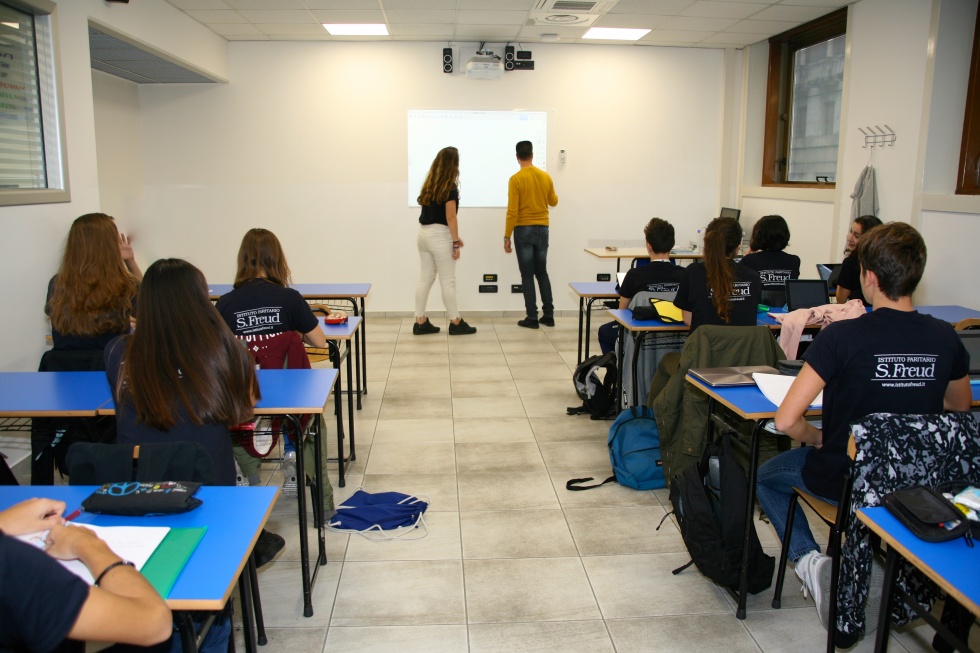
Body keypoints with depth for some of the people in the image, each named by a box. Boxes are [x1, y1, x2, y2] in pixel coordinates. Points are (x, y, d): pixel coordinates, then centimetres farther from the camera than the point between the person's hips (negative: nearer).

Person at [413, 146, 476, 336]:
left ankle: (420, 322, 11)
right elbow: (450, 217, -16)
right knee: (447, 281, 0)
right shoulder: (450, 187, -12)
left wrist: (453, 237, 17)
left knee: (425, 279, 9)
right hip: (439, 236, -8)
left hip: (424, 234, 8)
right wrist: (455, 243, -11)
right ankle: (455, 323, 8)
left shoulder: (429, 185, 12)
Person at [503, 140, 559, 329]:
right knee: (542, 272, 14)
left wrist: (507, 237, -8)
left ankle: (532, 318, 3)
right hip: (542, 229, 4)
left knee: (527, 275, 1)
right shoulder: (546, 176, 3)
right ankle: (548, 315, 15)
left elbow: (512, 211, -14)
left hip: (524, 230, -4)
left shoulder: (516, 179, -11)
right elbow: (553, 202, 19)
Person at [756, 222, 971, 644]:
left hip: (845, 479, -5)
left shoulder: (842, 336, -26)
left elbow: (785, 421, -26)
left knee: (766, 476, 22)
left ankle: (808, 559, 3)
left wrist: (817, 438, -6)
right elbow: (960, 408, 11)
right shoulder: (945, 338, -10)